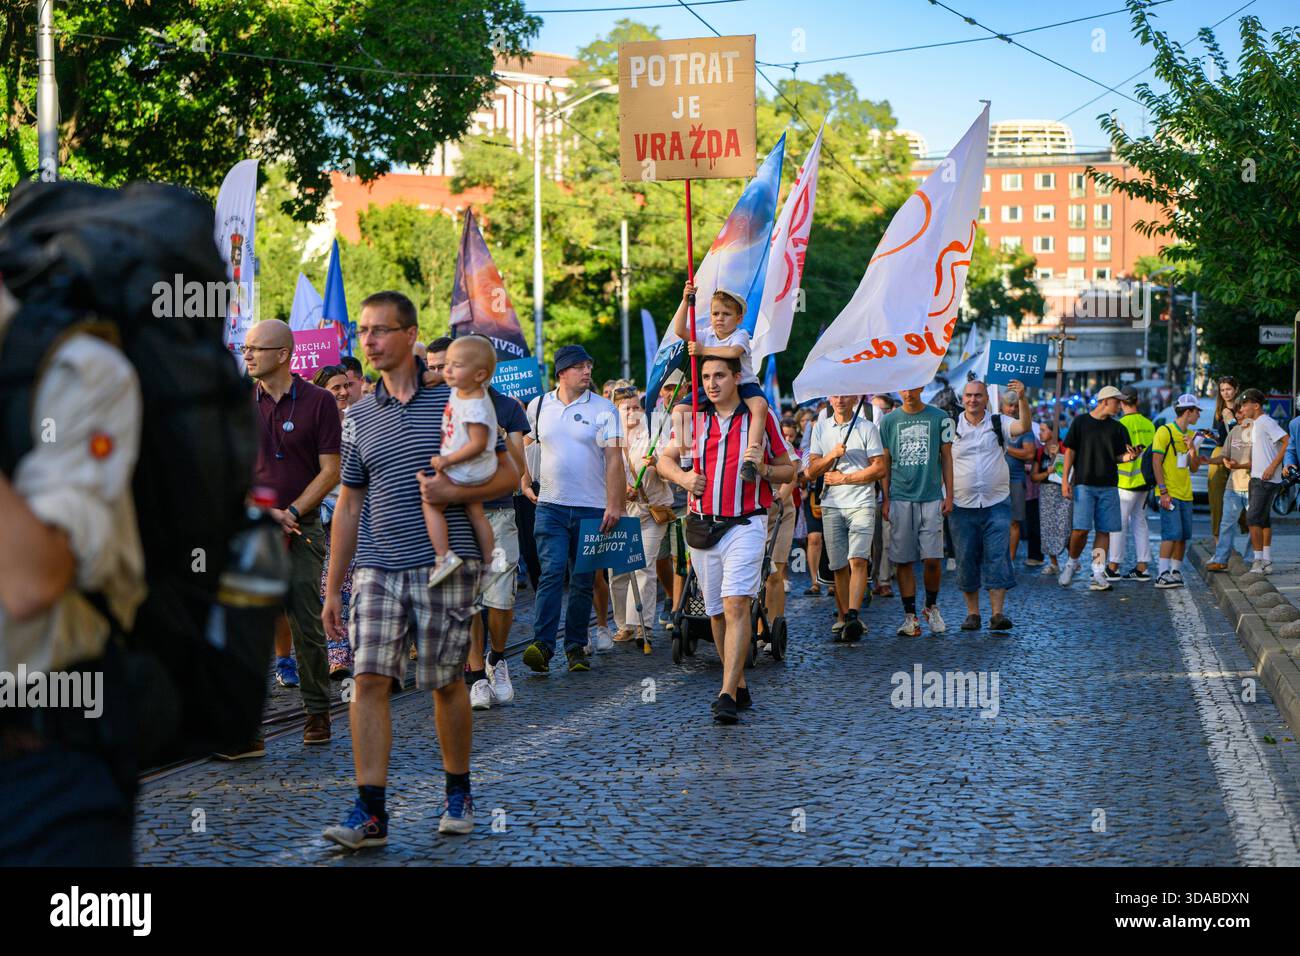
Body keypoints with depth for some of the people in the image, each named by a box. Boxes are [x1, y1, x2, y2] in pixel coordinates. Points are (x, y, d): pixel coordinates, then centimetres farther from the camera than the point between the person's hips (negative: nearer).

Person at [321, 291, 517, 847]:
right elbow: (349, 506, 16)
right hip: (377, 566, 3)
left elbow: (507, 476, 4)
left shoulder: (454, 400, 1)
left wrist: (453, 493, -15)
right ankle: (370, 813, -8)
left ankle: (458, 794, 24)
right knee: (369, 679, -8)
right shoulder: (359, 416, 12)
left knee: (446, 682, 4)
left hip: (445, 563, -3)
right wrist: (332, 588, 14)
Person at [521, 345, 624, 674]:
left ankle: (576, 647, 13)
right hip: (550, 506, 1)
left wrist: (614, 504, -14)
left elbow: (614, 459, -6)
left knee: (583, 582, 5)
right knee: (551, 572, -13)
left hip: (592, 508, 0)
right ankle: (542, 645, -19)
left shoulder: (603, 409, -1)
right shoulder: (538, 406, 7)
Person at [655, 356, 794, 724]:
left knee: (736, 605, -17)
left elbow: (789, 471, 9)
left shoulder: (760, 417, 2)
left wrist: (764, 469, -12)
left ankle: (727, 695, -23)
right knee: (716, 611, 9)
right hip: (702, 527, 4)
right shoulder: (694, 418, 10)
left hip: (746, 524, -4)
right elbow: (665, 459, 19)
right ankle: (740, 687, 22)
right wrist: (682, 477, -2)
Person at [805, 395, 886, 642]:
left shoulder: (867, 428, 3)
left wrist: (844, 478, -6)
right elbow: (812, 471, 11)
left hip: (861, 503, -4)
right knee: (839, 566, 3)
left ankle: (853, 615, -28)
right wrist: (831, 456, -7)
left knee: (858, 560, -18)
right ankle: (843, 618, 8)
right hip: (831, 505, 4)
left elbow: (879, 469, -2)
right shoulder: (821, 428, 14)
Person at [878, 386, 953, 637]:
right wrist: (885, 499, 3)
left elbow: (946, 458, 8)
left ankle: (932, 607, 16)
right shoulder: (889, 421, 7)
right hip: (900, 498, 1)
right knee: (903, 560, 1)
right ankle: (910, 615, 8)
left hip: (931, 498, -1)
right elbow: (885, 463, 9)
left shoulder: (939, 418, 5)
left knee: (933, 559, -6)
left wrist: (949, 495, 1)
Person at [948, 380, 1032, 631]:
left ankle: (998, 612, -7)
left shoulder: (999, 424, 5)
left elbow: (1024, 427, -13)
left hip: (996, 503, -1)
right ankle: (972, 613, 13)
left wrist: (1022, 399, -27)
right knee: (966, 560, 3)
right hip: (962, 505, 1)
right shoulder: (952, 427, 6)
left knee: (998, 557, -7)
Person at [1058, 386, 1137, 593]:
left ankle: (1098, 573, 0)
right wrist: (1065, 479, -3)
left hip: (1108, 486, 3)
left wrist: (1127, 457, -12)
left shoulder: (1117, 428, 11)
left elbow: (1118, 456, 12)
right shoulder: (1081, 422, 3)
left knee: (1104, 530, -1)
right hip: (1084, 484, -3)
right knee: (1081, 528, -11)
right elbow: (1070, 451, 4)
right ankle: (1072, 563, 13)